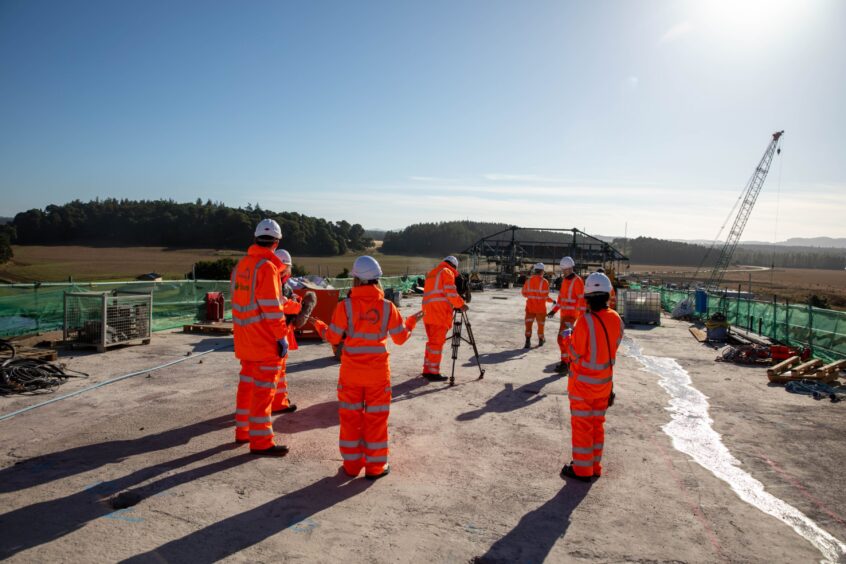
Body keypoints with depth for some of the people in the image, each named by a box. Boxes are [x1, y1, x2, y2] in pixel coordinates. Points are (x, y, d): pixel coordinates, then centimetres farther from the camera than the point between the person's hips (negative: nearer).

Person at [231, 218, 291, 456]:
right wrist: (282, 336, -15)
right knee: (263, 389, -2)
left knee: (247, 382, 19)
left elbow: (239, 299, 13)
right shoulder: (267, 267, -17)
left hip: (245, 337, 9)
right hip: (264, 338, -8)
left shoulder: (241, 264, 10)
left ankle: (243, 430, 31)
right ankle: (261, 441, 4)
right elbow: (271, 307, -20)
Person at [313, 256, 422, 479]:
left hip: (351, 372, 0)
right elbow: (401, 337, 0)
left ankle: (351, 464, 22)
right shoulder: (387, 307, -8)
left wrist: (319, 325, 16)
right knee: (376, 418, 10)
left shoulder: (345, 306, -11)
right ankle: (375, 466, 18)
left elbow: (332, 337, -4)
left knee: (350, 417, 13)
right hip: (378, 373, 0)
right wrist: (411, 322, 19)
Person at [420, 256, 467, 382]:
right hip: (440, 312, -8)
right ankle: (433, 372, -5)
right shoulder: (447, 272, -1)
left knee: (431, 341, 15)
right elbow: (451, 293, -13)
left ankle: (427, 370, 18)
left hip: (428, 312, 8)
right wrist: (461, 304, -1)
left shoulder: (431, 273, 25)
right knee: (437, 342, -6)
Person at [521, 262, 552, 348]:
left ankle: (528, 342, -12)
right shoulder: (544, 282, -13)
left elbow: (524, 294, 5)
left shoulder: (528, 280, -1)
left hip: (530, 307, 2)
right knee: (540, 324, 16)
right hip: (540, 307, -2)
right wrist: (552, 300, 4)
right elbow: (545, 296, -15)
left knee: (529, 323, 2)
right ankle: (541, 340, 33)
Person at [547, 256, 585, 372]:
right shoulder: (564, 280, 13)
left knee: (562, 337, -17)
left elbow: (582, 299, -17)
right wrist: (554, 310, 14)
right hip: (564, 313, 9)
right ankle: (570, 360, 24)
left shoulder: (577, 281, -13)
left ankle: (565, 362, -11)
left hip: (572, 314, -9)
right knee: (566, 338, 13)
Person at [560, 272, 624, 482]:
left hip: (583, 382, -6)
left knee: (581, 425, 7)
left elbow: (576, 354, -17)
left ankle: (582, 469, 16)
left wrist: (569, 338, 1)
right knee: (597, 424, 18)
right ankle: (594, 466, 29)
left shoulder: (585, 321, -24)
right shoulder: (616, 319, -5)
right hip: (604, 381, 6)